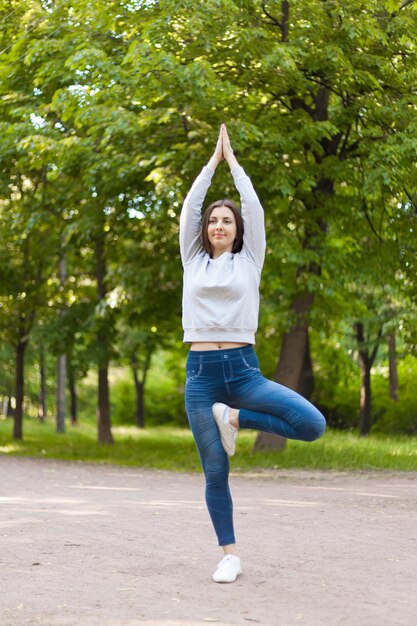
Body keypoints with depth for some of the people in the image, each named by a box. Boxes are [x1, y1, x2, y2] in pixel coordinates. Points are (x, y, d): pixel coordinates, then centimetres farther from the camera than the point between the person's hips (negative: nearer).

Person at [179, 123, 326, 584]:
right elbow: (189, 208, 8)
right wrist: (213, 160, 14)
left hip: (242, 369, 0)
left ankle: (235, 419, -1)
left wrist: (233, 160, 13)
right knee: (215, 472, 0)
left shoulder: (249, 260, 9)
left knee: (312, 424, -19)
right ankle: (229, 555, 11)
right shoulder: (193, 262, 13)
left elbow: (254, 208, 4)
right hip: (201, 373, 0)